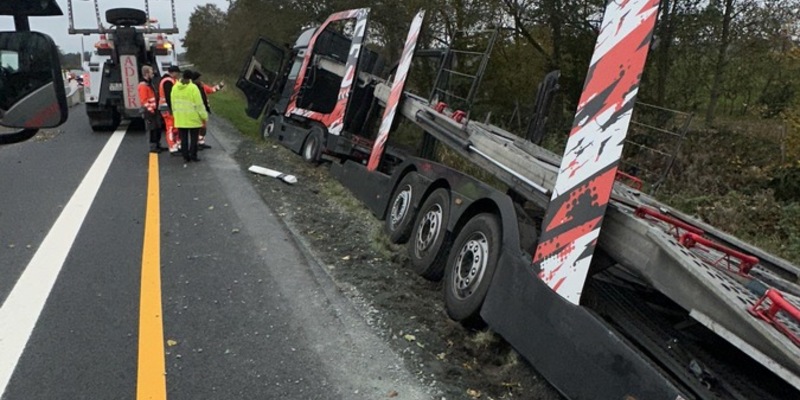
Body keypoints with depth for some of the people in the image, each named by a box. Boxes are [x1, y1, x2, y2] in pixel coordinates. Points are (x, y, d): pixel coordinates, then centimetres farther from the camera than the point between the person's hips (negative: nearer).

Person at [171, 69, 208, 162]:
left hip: (180, 119, 5)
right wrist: (204, 116, -4)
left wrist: (175, 114, 20)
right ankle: (193, 155, 5)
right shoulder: (193, 88, -13)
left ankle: (185, 156, 11)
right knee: (193, 138, 6)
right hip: (193, 118, -4)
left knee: (183, 138, 10)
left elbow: (173, 103, 9)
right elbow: (199, 104, -12)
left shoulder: (175, 87, 3)